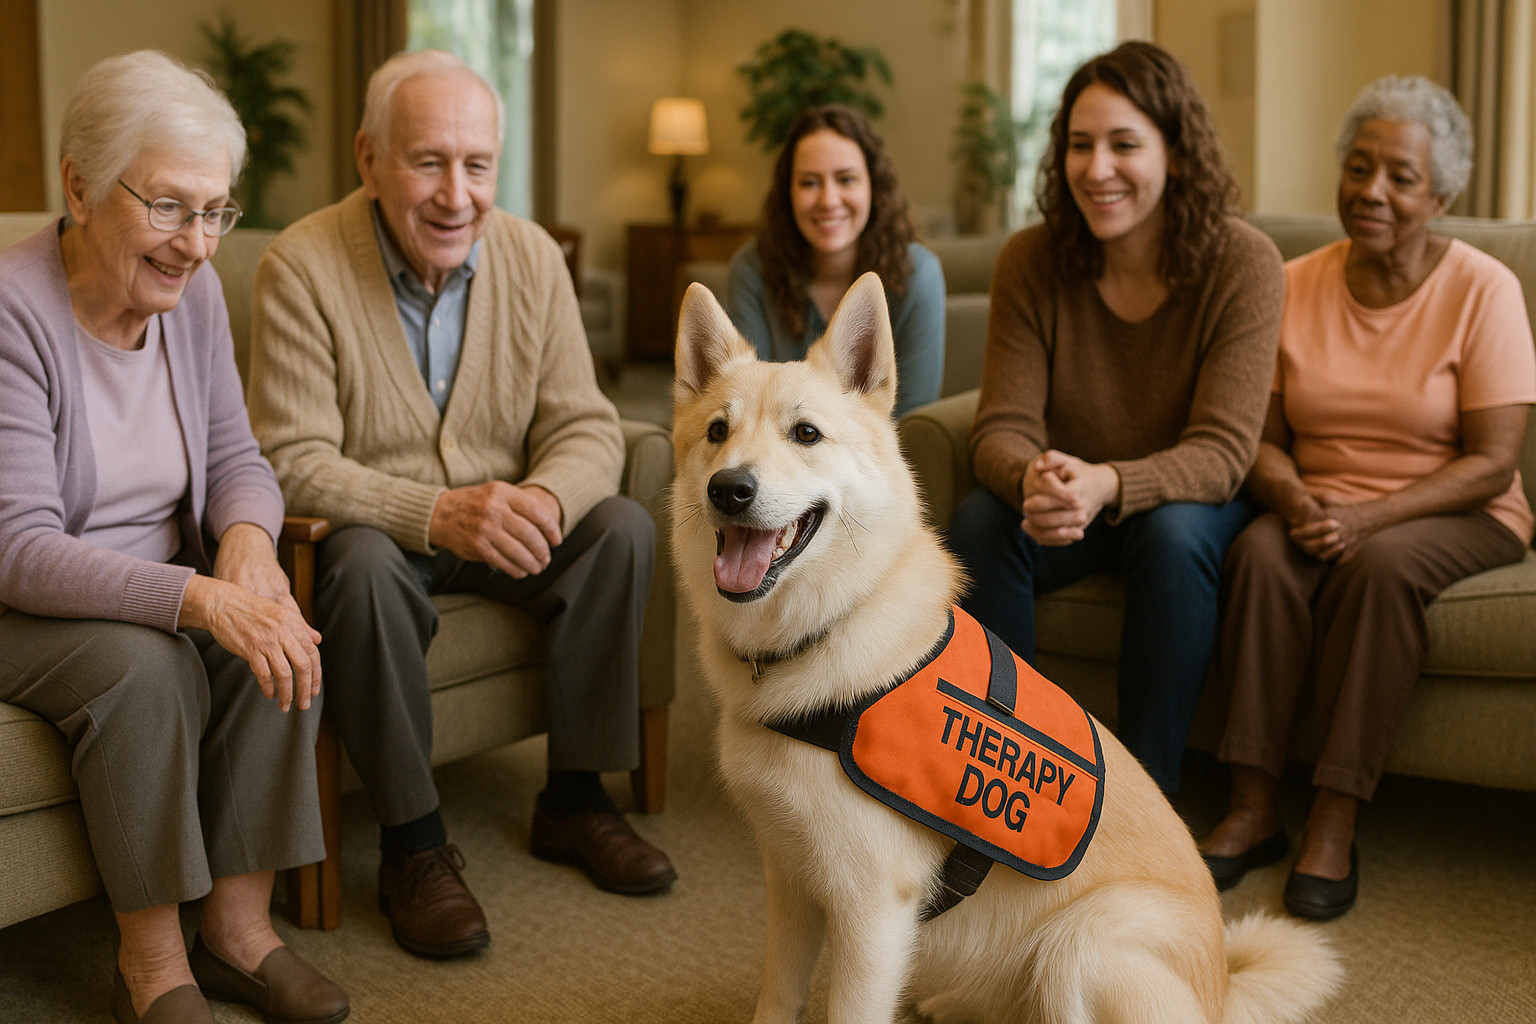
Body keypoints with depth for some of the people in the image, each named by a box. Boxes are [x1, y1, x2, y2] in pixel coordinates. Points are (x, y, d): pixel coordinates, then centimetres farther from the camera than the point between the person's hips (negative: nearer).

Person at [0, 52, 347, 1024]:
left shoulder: (192, 291, -3)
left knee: (283, 642, -21)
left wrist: (247, 537, -21)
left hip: (154, 586, 6)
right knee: (147, 664, -33)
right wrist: (199, 597, -40)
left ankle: (239, 928, -8)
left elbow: (235, 457, 5)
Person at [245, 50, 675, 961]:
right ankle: (414, 844, -20)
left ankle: (575, 798, -6)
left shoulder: (533, 257, -4)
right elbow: (293, 460, -21)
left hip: (500, 526, 4)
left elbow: (586, 428, -6)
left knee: (622, 526, -19)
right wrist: (436, 513, -37)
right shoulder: (303, 267, -16)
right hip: (374, 525, -4)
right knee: (365, 565, -36)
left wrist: (543, 498, -30)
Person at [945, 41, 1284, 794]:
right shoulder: (1030, 262, -11)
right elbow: (1003, 425, -13)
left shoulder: (1242, 263, -18)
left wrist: (1108, 484, -43)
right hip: (1067, 507, 2)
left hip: (1189, 502, -1)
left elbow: (1223, 450, -22)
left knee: (1172, 532, -35)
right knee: (979, 518, -28)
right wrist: (1031, 478, -39)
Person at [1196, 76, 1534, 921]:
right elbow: (1263, 439, 5)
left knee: (1383, 563, -34)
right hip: (1323, 506, 3)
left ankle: (1335, 824, -28)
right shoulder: (1296, 285, 4)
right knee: (1262, 552, -29)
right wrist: (1294, 498, -18)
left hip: (1452, 518, -2)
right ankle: (1252, 810, -25)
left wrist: (1366, 517, -24)